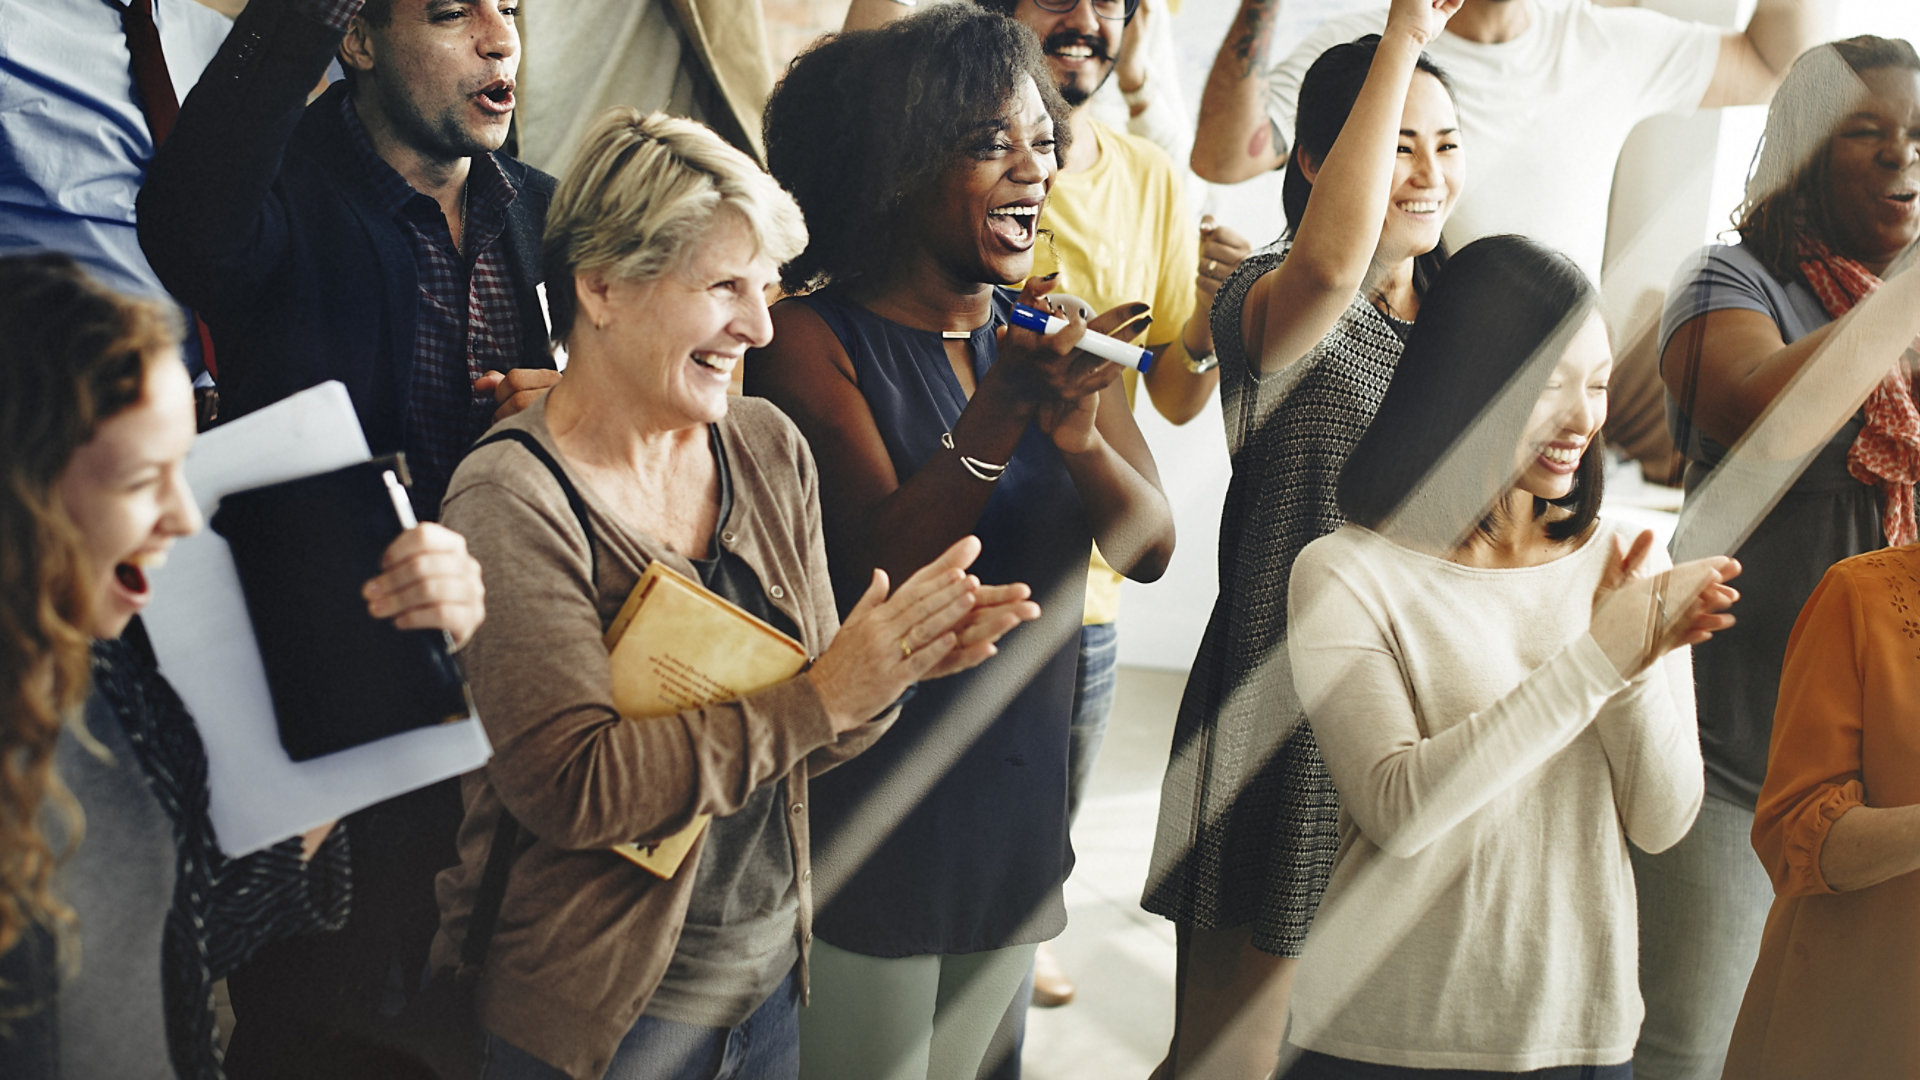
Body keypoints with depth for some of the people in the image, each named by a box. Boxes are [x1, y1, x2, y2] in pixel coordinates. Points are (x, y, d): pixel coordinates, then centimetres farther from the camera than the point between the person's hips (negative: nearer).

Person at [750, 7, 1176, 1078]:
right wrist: (1003, 406, -31)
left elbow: (1151, 549, -2)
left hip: (1018, 813, 5)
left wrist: (1081, 434, -22)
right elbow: (883, 560, -20)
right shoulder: (818, 338, -11)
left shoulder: (1059, 335, 5)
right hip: (868, 818, -5)